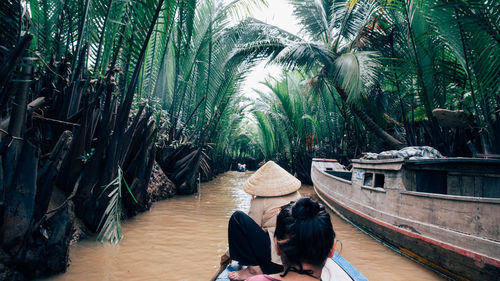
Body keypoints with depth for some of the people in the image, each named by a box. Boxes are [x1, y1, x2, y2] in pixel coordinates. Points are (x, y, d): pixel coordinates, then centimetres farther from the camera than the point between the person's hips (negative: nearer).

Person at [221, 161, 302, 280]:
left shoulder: (261, 201, -8)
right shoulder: (296, 195, 10)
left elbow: (250, 231, -2)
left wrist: (228, 254, 14)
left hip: (276, 263, -8)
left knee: (237, 217, -8)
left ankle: (253, 268, -7)